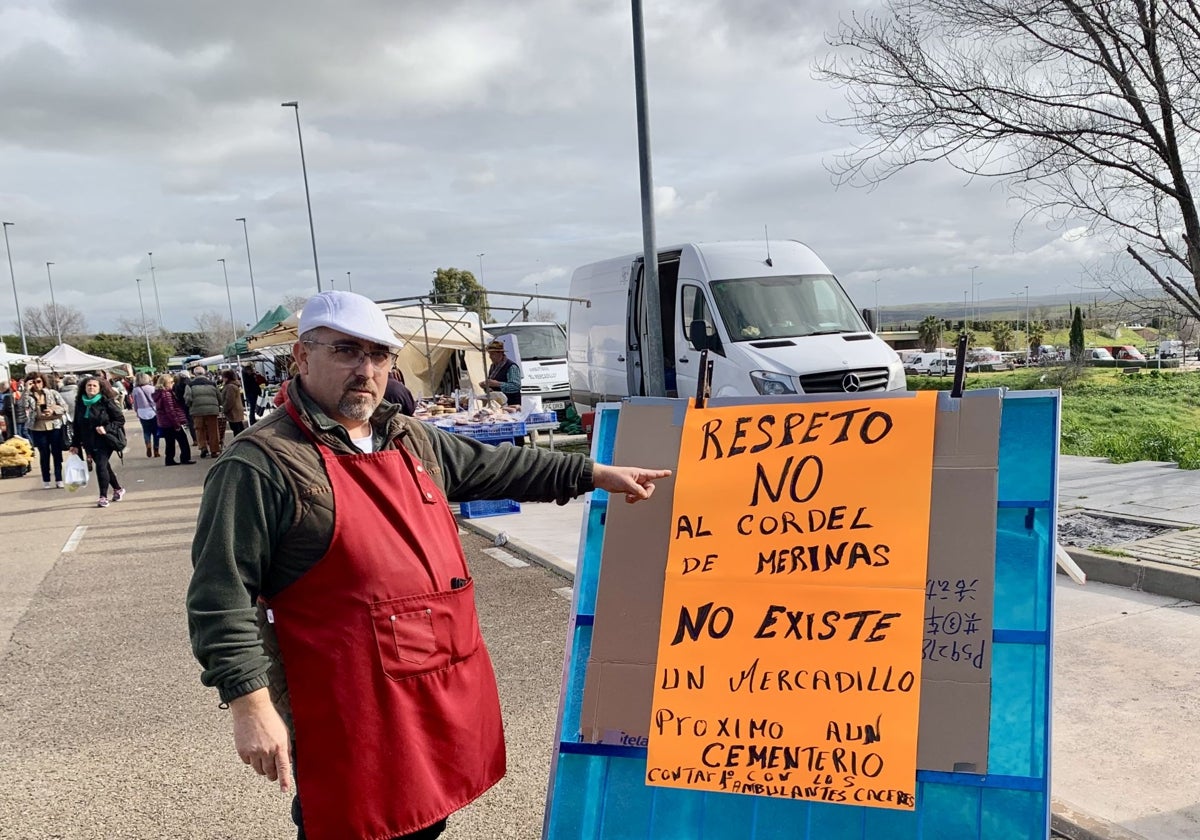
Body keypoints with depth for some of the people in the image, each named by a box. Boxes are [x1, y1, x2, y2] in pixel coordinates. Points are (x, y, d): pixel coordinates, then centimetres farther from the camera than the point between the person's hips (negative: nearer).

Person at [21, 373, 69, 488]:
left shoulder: (52, 393, 3)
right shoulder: (28, 396, 2)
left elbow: (64, 406, 2)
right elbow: (23, 406, -17)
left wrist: (53, 410, -15)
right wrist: (26, 390, -18)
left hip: (55, 427, 0)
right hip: (38, 429, 0)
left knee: (57, 453, 4)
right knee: (44, 454, 6)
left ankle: (59, 479, 10)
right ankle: (46, 480, 15)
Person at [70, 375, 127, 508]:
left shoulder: (106, 402, -8)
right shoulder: (80, 403, 6)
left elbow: (120, 419, -7)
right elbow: (77, 425, 12)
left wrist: (106, 428, -21)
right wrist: (75, 444, 11)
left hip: (105, 440, -5)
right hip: (89, 442, 5)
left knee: (101, 466, -14)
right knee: (104, 466, 14)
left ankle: (103, 497, -7)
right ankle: (118, 489, 34)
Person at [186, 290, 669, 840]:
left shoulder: (414, 441, 10)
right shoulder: (261, 465, -14)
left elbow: (496, 467, 21)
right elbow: (222, 599, -15)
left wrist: (594, 474, 20)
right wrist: (250, 704, -19)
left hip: (445, 691, 7)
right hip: (352, 712, -7)